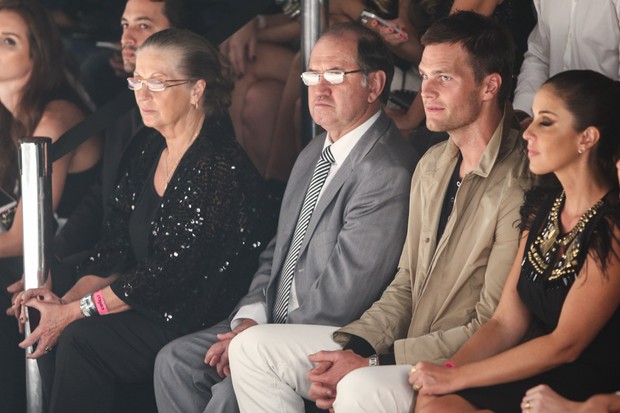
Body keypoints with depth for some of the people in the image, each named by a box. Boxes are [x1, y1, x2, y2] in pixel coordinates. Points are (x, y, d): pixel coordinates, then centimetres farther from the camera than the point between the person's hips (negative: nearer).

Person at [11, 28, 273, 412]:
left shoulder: (221, 168, -17)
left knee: (81, 337, -24)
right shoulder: (143, 154, 11)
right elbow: (115, 248, 10)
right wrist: (67, 298, -8)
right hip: (147, 310, 8)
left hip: (207, 327, -8)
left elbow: (170, 272, -20)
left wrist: (75, 312, -18)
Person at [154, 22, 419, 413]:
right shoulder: (314, 154, 13)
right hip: (278, 320, 9)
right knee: (175, 361, 0)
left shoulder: (388, 174, -20)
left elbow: (340, 300, -21)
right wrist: (250, 319, 0)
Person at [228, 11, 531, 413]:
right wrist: (351, 347, -2)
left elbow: (493, 332, -18)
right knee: (253, 347, 3)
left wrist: (373, 363, -16)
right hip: (413, 343, 9)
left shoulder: (518, 188, -18)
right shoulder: (432, 166, 12)